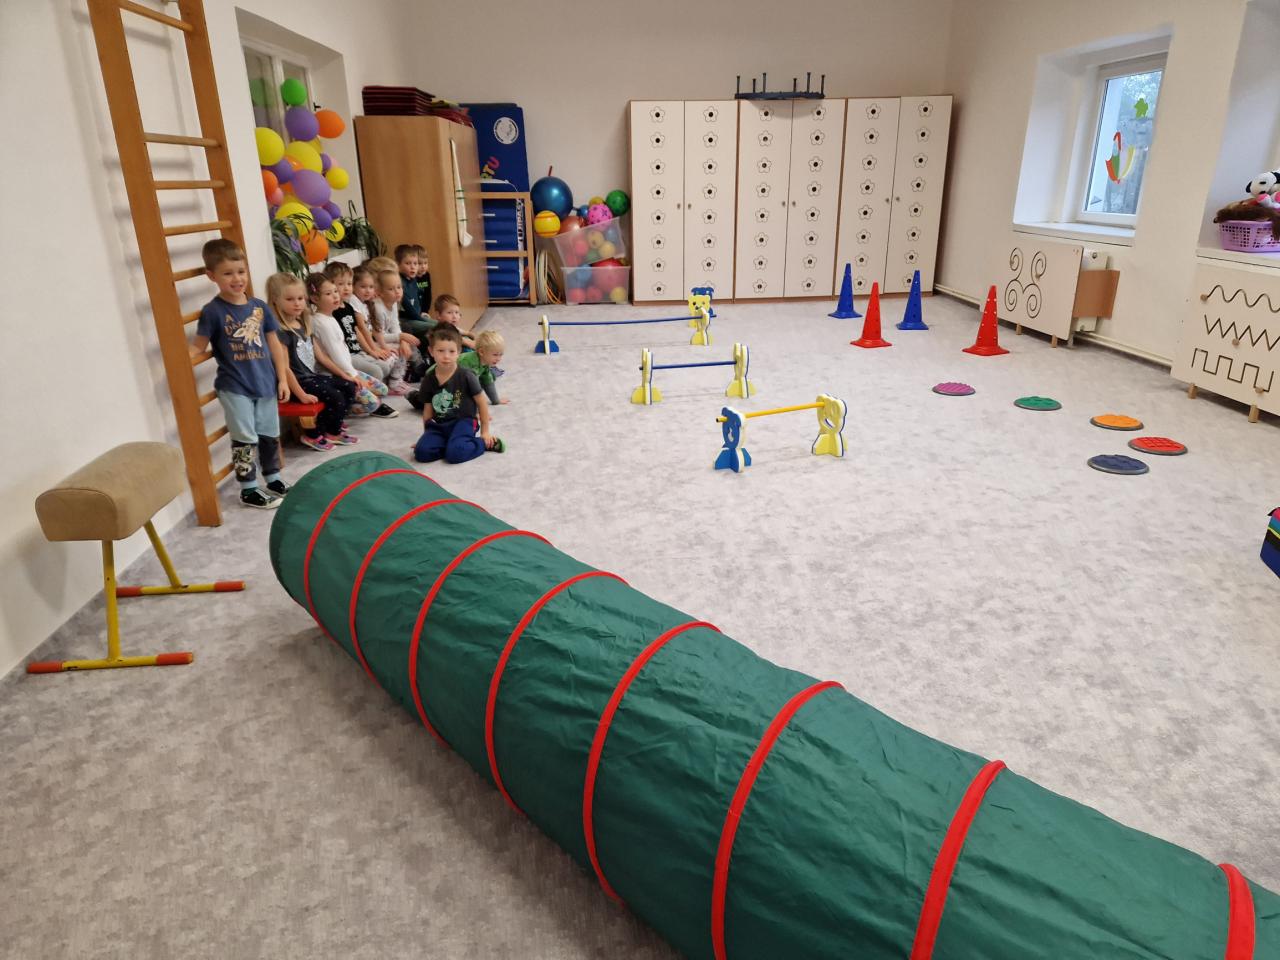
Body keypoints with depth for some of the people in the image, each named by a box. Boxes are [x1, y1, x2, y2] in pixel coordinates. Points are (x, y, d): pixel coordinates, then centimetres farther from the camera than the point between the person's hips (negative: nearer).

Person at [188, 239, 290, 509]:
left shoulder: (259, 306, 3)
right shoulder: (213, 311, -10)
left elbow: (274, 344, 8)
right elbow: (198, 346, -7)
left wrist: (282, 379, 7)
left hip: (265, 384, 5)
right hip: (234, 387, -4)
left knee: (269, 434, 16)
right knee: (245, 439, -1)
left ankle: (273, 479, 33)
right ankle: (248, 489, 11)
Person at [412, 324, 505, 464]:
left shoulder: (466, 376, -8)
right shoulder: (428, 380, 4)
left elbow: (482, 402, -1)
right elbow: (428, 409, 13)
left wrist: (485, 432, 1)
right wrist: (427, 435, 15)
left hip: (463, 422, -4)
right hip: (438, 425, 4)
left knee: (455, 454, -30)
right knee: (421, 452, -21)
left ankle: (484, 443, -4)